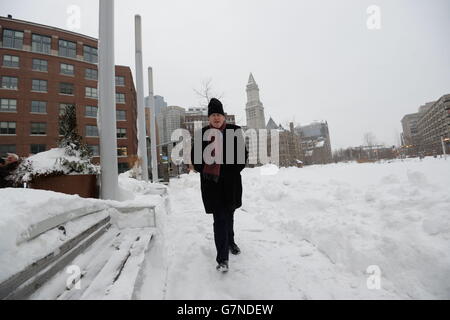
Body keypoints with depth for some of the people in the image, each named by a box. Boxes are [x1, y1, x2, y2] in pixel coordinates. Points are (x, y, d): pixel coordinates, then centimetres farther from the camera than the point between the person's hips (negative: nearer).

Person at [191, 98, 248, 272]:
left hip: (231, 183, 2)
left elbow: (243, 155, 0)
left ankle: (230, 242, 47)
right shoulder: (202, 134, 1)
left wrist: (232, 171, -10)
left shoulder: (235, 131, -1)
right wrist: (204, 170, -8)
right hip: (211, 183, -1)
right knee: (219, 219, -4)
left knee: (229, 215, 20)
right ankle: (222, 258, 6)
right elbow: (195, 158, 7)